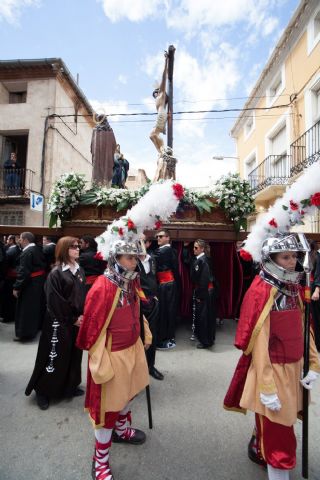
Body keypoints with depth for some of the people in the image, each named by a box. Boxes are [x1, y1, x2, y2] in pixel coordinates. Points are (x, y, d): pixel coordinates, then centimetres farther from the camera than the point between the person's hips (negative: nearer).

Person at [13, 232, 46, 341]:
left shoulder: (26, 252, -19)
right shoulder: (38, 249, 6)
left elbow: (23, 272, -23)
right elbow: (43, 265, 11)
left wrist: (16, 287, -16)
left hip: (30, 283, -9)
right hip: (40, 281, 9)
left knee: (25, 309, 3)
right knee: (37, 306, 21)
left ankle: (24, 333, 12)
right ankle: (37, 326, 36)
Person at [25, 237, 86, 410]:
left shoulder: (79, 271, 5)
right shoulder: (55, 273, -15)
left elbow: (84, 295, 7)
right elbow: (55, 302, -16)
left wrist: (83, 315, -5)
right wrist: (73, 319, -12)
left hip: (78, 321, 7)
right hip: (60, 323, -6)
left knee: (75, 355, 17)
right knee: (55, 357, 6)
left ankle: (70, 386, 36)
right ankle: (42, 390, 28)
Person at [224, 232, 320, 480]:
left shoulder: (294, 288, 2)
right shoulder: (261, 291, -22)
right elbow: (259, 342, -23)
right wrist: (266, 387, -20)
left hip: (293, 368, 8)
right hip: (272, 370, -8)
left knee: (270, 422, 27)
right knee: (278, 430, 9)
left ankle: (258, 449, 54)